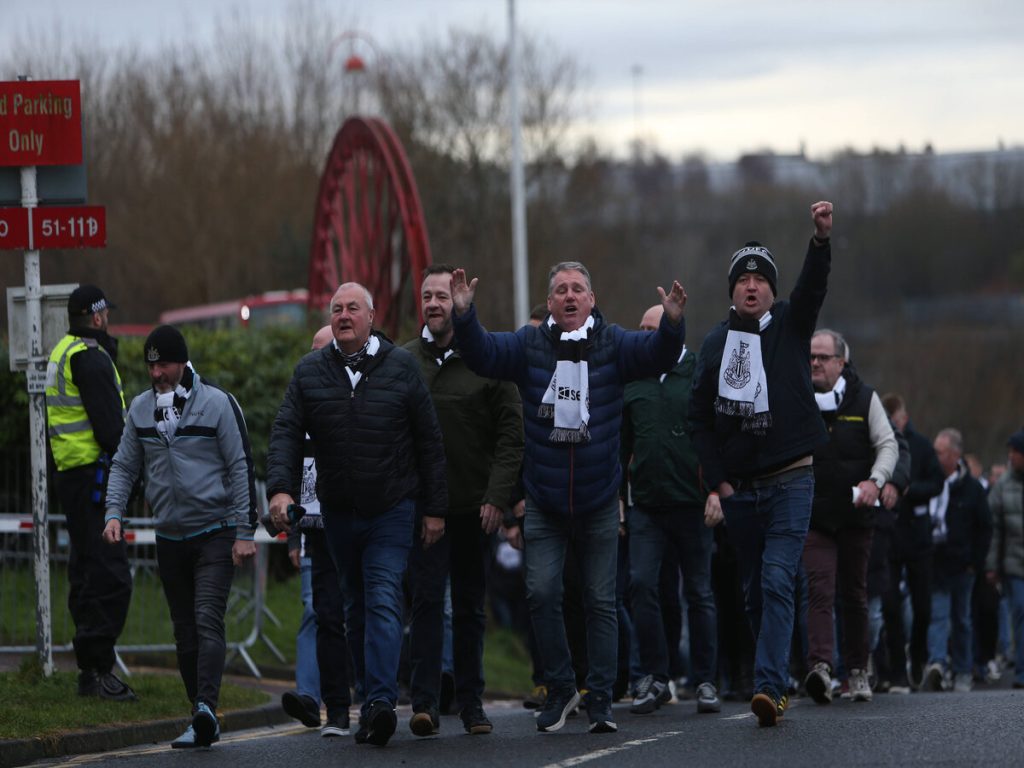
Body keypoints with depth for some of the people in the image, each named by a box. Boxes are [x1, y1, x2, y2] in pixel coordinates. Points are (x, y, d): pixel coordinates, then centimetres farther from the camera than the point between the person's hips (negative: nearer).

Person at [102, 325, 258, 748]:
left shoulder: (217, 403, -5)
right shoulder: (141, 408, 8)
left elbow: (241, 467, -5)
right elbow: (124, 466, 15)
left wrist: (244, 532, -9)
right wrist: (114, 512, -3)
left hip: (215, 534, -5)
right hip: (170, 537, 5)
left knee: (208, 620, -19)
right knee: (185, 632, 6)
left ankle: (206, 706, -30)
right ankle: (203, 724, 10)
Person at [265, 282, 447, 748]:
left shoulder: (400, 368, -1)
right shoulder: (310, 372, 5)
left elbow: (429, 442, 2)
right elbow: (286, 433, -2)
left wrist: (435, 508, 0)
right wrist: (280, 487, -19)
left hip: (392, 512, -3)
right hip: (338, 512, 3)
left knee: (383, 601, -15)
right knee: (357, 607, 11)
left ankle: (381, 701, -24)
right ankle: (370, 699, 18)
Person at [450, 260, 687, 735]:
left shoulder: (613, 344, -2)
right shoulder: (530, 345, 0)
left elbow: (656, 355, -17)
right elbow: (482, 353, -11)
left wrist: (672, 324, -38)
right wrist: (464, 316, -29)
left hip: (599, 501, 0)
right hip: (544, 503, 0)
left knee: (601, 601, 5)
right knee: (541, 593, -5)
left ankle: (600, 697, 13)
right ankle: (559, 687, 11)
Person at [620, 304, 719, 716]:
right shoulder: (632, 383, 10)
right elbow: (621, 445, 16)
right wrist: (616, 496, 12)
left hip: (692, 504, -3)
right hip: (647, 506, 3)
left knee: (699, 592, 4)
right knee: (641, 584, -9)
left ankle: (705, 681, 12)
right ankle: (654, 678, -2)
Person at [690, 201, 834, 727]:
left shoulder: (789, 328, 4)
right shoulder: (715, 344, 8)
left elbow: (813, 287, -15)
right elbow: (700, 419, 9)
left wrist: (822, 239, -33)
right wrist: (715, 485, 1)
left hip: (790, 481, -3)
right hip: (739, 487, 3)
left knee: (777, 582, -15)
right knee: (754, 590, 9)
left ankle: (768, 686, -24)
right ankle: (777, 684, 19)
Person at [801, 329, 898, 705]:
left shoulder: (864, 399, 4)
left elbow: (887, 445, 1)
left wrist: (876, 481, -17)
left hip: (855, 515, 1)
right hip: (813, 515, -1)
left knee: (855, 595, 10)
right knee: (820, 589, -17)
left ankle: (858, 670, 21)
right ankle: (820, 666, -30)